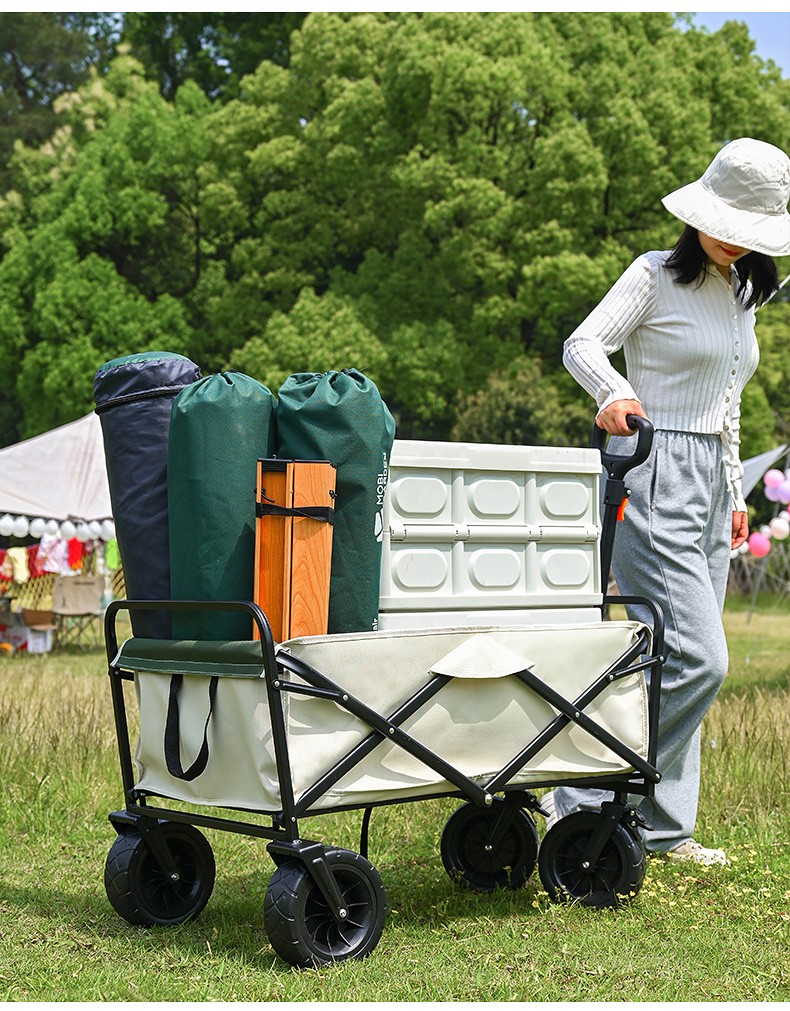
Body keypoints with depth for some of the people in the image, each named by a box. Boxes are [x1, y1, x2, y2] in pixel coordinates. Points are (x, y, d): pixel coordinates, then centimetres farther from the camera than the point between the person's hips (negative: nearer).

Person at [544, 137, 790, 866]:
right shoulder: (656, 275, -3)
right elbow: (581, 344, -14)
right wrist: (614, 394, -35)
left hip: (710, 478, 8)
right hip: (655, 475, -8)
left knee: (687, 661, 8)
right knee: (697, 658, -16)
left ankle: (662, 826, 16)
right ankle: (581, 802, -10)